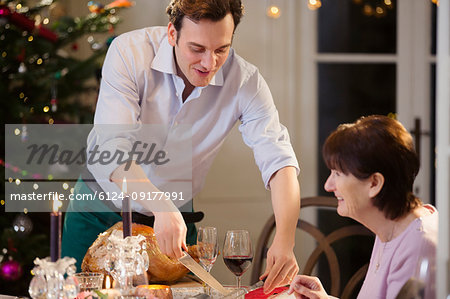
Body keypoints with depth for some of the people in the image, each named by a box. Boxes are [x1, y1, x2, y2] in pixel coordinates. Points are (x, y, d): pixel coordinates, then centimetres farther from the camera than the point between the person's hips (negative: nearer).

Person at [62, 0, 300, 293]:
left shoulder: (245, 80, -20)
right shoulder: (130, 52, -24)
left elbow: (279, 161, -27)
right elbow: (112, 146, -33)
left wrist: (285, 241, -45)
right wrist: (161, 207, -51)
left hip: (173, 216, 1)